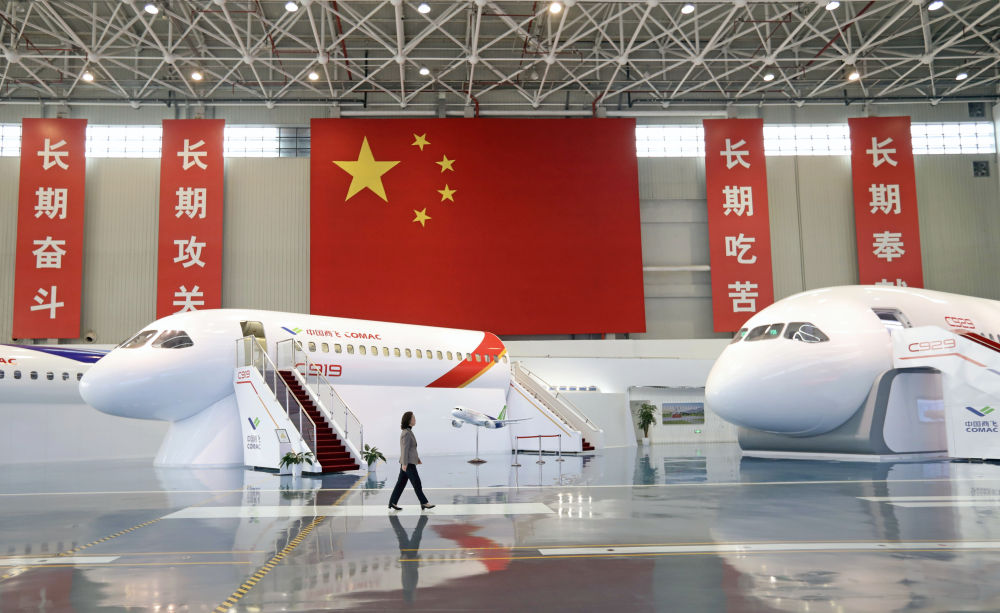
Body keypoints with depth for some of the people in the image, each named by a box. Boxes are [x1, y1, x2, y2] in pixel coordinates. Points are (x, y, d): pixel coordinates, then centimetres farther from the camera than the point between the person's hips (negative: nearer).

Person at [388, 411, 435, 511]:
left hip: (407, 462, 10)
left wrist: (417, 458, 24)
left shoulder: (407, 432, 14)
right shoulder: (407, 433, -17)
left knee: (401, 483, 9)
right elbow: (405, 448, -20)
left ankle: (392, 502, 9)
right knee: (417, 483, -3)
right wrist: (404, 464, -22)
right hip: (408, 462, -10)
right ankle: (424, 503, 3)